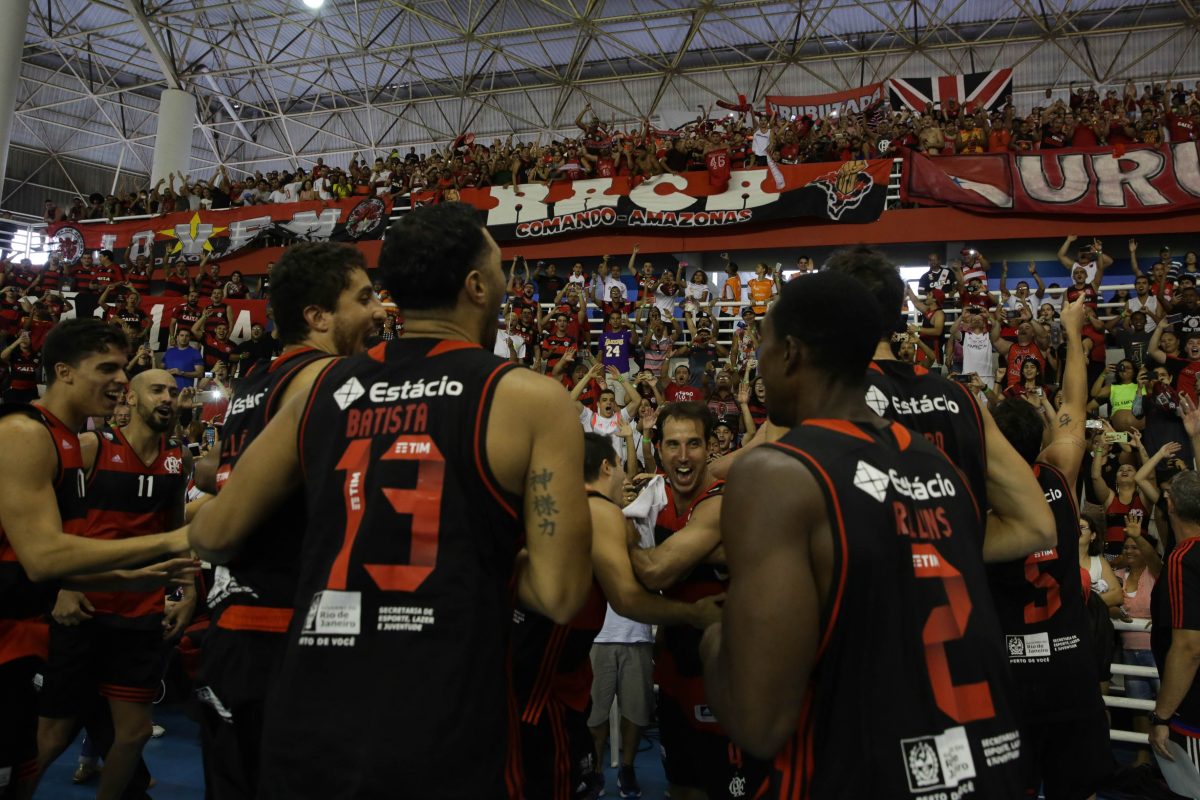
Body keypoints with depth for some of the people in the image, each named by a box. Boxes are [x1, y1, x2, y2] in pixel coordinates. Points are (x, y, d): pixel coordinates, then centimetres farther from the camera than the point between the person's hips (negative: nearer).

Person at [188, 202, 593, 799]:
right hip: (438, 745, -3)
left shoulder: (322, 390, 3)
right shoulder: (531, 399, -8)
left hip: (304, 728, 4)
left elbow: (211, 538, 9)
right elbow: (558, 596, -12)